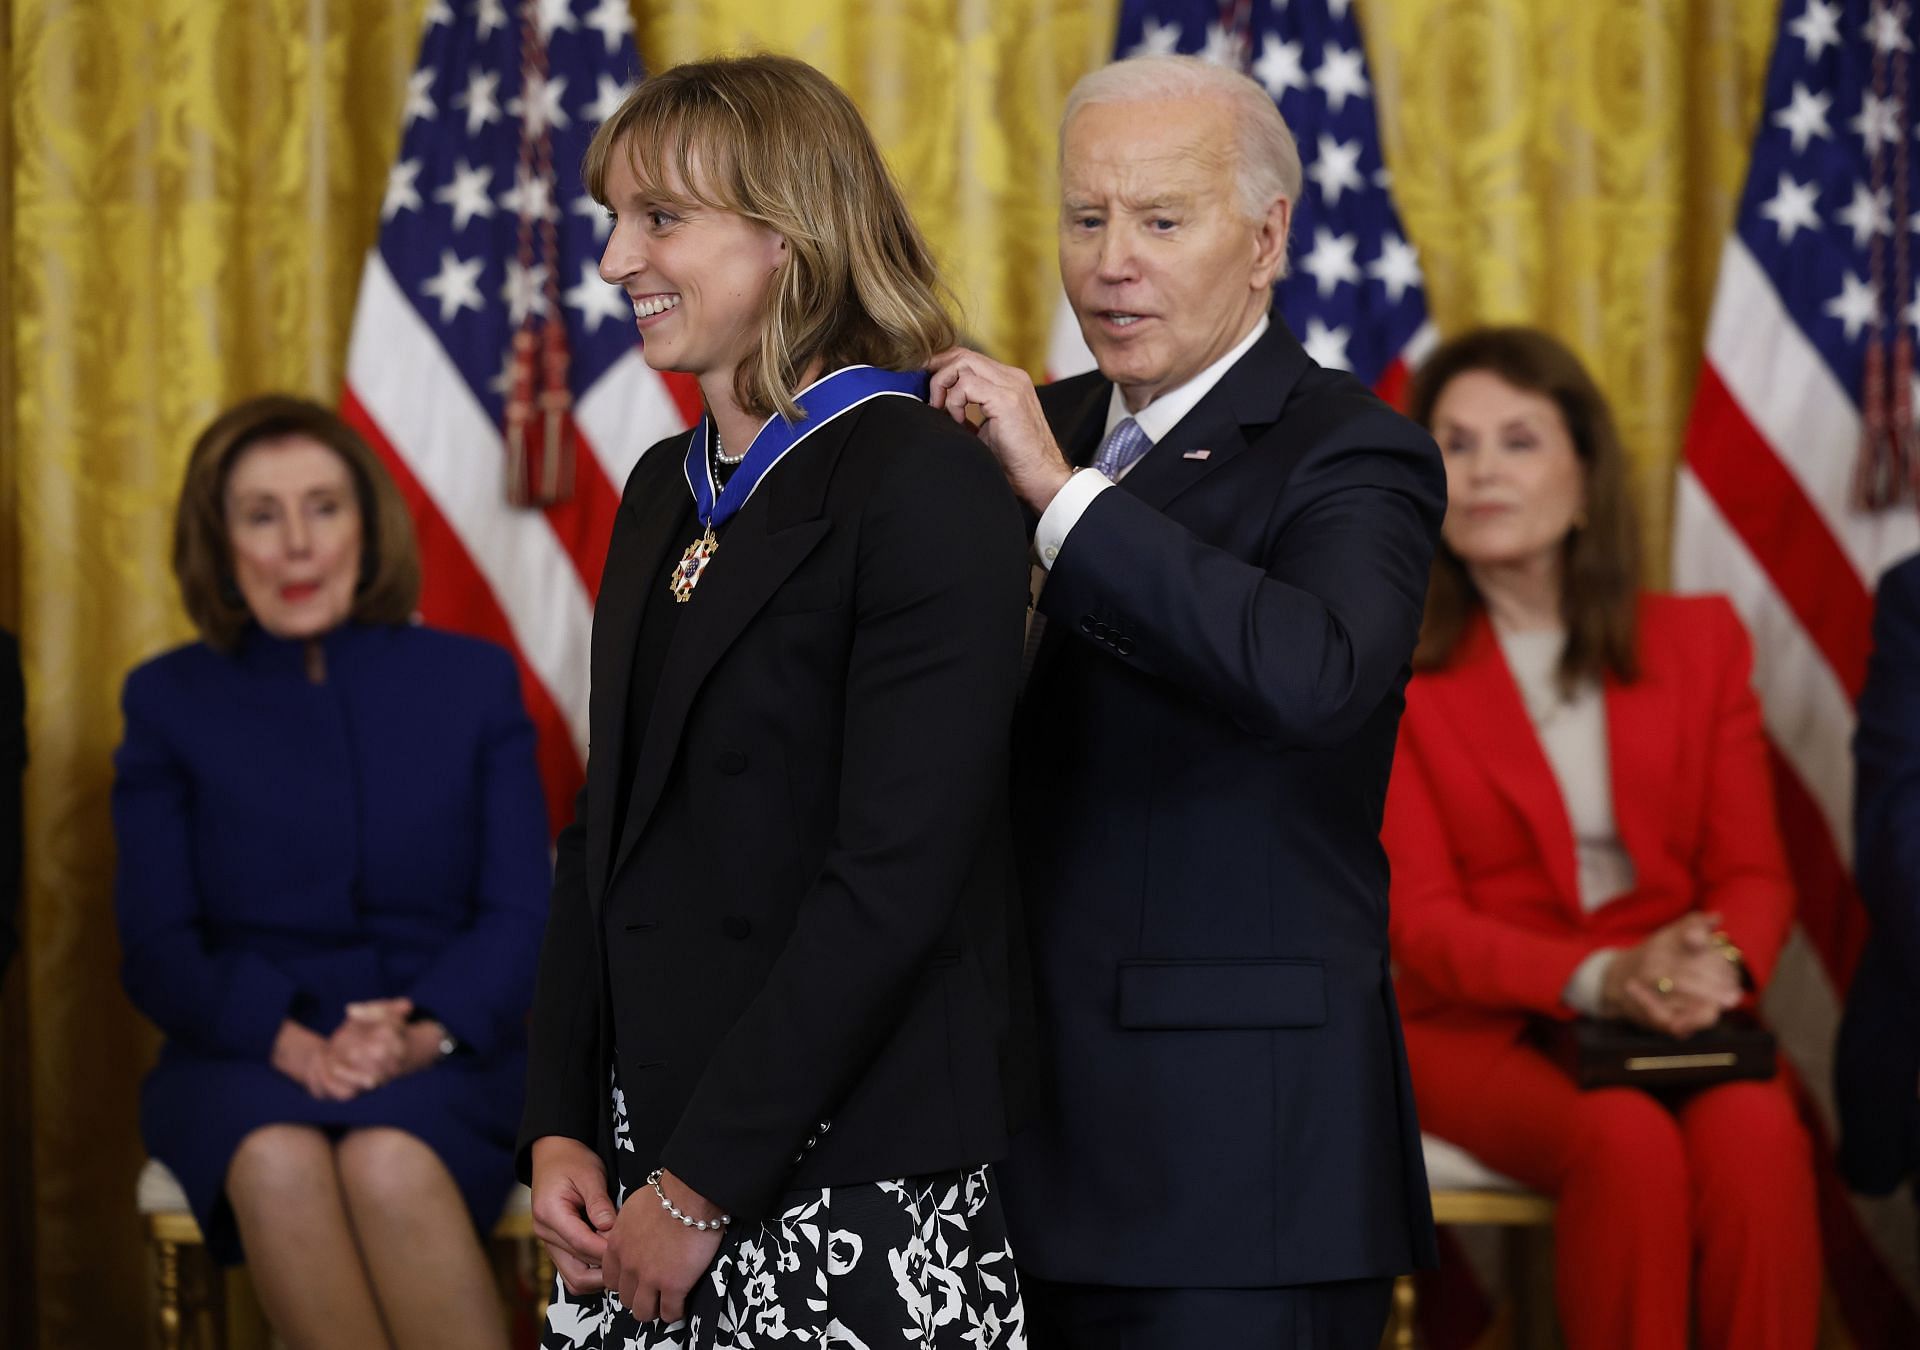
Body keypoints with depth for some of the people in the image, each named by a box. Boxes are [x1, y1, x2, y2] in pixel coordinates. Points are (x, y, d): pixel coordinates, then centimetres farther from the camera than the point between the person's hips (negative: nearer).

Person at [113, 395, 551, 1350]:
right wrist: (290, 1043, -16)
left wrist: (425, 1033, -16)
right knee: (277, 1161, -36)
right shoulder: (170, 700, 12)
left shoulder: (473, 681, 12)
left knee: (390, 1163, -36)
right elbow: (155, 944, 4)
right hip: (242, 1061, 0)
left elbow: (523, 915, 5)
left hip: (444, 1061, 0)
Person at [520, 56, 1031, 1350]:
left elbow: (893, 885, -17)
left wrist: (700, 1191, -16)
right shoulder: (668, 490, 13)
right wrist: (563, 1132, 3)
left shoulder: (926, 489, -11)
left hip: (859, 1194, -7)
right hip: (639, 1172, 7)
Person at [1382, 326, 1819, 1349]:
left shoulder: (1699, 640, 12)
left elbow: (1753, 870, 8)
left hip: (1684, 1024, 2)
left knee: (1757, 1134, -32)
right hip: (1483, 1029, -2)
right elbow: (1419, 919, -4)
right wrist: (1599, 979, -22)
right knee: (1629, 1144, -34)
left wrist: (1719, 960, -18)